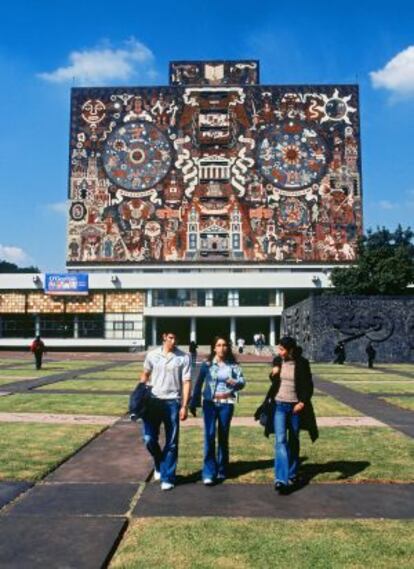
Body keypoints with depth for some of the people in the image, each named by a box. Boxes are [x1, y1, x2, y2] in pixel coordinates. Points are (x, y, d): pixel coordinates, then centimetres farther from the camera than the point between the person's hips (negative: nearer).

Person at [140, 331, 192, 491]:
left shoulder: (184, 358, -3)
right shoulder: (152, 355, 4)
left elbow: (186, 383, -4)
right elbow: (145, 375, 16)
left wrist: (184, 406, -10)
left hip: (172, 403, -2)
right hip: (153, 401, 2)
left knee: (171, 443, 2)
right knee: (149, 439, 3)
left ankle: (167, 477, 14)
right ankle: (159, 464, 31)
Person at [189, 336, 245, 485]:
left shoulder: (233, 365, 1)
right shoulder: (207, 364, -1)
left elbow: (242, 382, -4)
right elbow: (198, 384, 2)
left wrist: (235, 382, -27)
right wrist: (193, 404, 1)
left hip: (226, 404, 1)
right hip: (210, 403, -1)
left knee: (223, 436, 9)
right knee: (209, 436, -9)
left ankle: (221, 471, 21)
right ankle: (209, 473, -5)